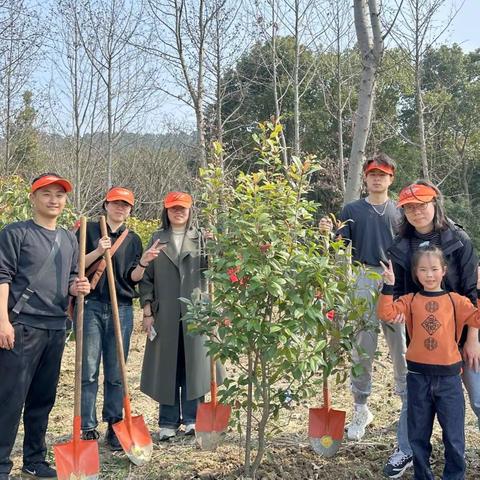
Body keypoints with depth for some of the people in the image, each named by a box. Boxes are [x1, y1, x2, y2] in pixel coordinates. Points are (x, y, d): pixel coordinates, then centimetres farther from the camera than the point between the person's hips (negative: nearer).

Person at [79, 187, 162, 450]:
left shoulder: (133, 239, 11)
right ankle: (88, 428, 8)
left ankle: (114, 427, 15)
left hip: (121, 309, 2)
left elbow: (133, 278, 4)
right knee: (89, 371, -1)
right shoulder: (89, 230, 4)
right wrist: (98, 251, -14)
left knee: (116, 373, 6)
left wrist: (143, 262, -15)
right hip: (91, 306, -2)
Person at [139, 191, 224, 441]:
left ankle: (192, 418, 16)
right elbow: (147, 277, 6)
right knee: (166, 366, 6)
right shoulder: (157, 239, 9)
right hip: (165, 313, 1)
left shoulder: (201, 238, 8)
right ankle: (168, 421, 17)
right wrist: (147, 311, -1)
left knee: (193, 363, 3)